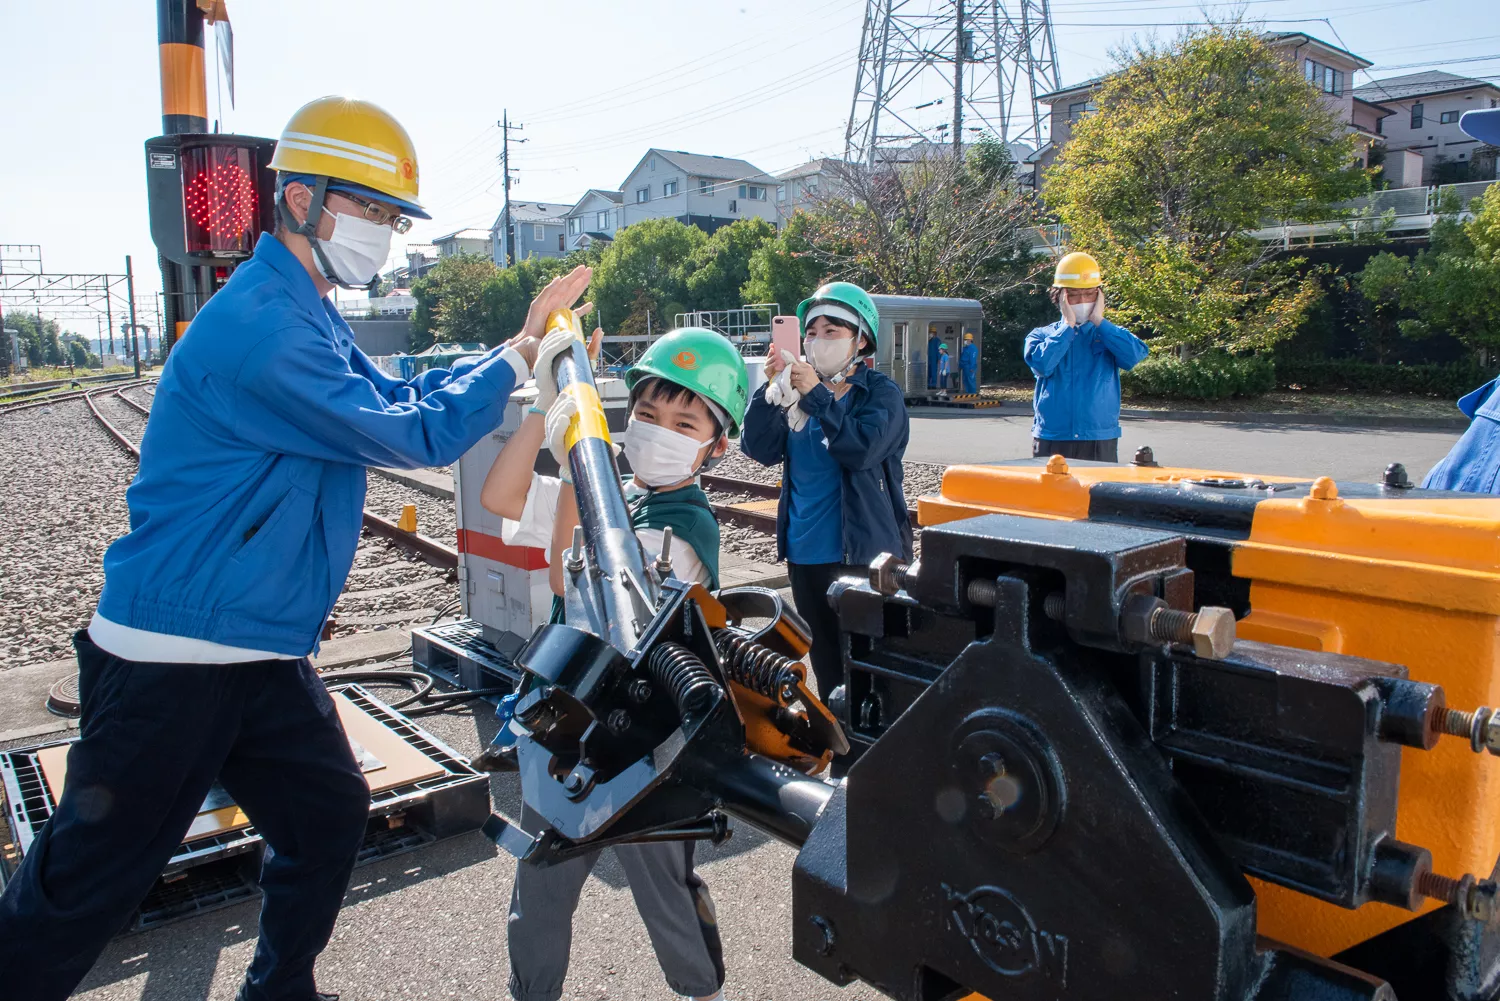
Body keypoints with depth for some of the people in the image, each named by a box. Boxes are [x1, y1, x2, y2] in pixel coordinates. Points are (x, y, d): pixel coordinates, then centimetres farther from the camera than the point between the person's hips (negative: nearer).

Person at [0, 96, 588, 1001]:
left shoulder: (313, 318, 12)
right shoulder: (259, 325, -22)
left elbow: (404, 396, 17)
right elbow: (416, 435, -20)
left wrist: (528, 338, 7)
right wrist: (521, 350, -8)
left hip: (266, 655, 10)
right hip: (174, 658, -10)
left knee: (330, 819, 18)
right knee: (83, 893, 3)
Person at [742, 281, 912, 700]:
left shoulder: (880, 392, -5)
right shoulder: (798, 390, 7)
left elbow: (862, 447, -22)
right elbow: (759, 449, -2)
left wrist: (815, 395, -20)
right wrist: (771, 390, -14)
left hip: (864, 553, -5)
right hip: (805, 553, 5)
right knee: (825, 663, 18)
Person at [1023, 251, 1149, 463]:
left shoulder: (1111, 334, 12)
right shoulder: (1042, 335, 9)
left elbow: (1135, 355, -11)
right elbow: (1041, 364, -13)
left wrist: (1099, 321, -5)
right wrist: (1068, 326, -5)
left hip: (1101, 443, 1)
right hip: (1051, 442, -1)